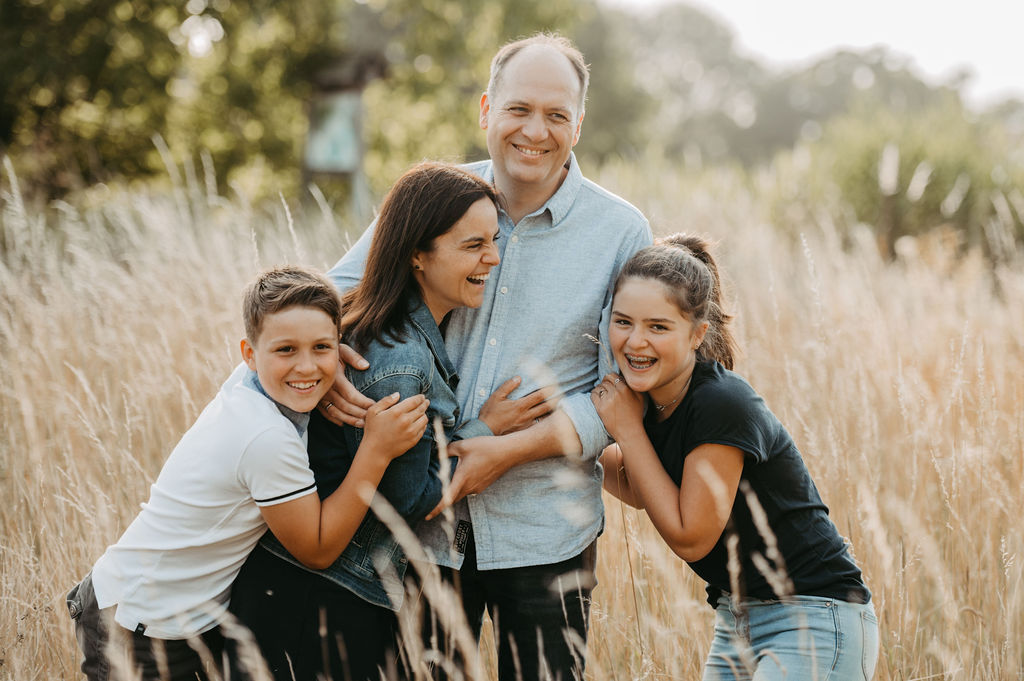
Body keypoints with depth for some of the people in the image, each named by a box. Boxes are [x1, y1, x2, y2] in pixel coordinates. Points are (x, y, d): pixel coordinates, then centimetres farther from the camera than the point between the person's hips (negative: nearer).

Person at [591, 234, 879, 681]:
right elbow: (637, 490, 21)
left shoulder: (723, 405, -22)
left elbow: (689, 536, -18)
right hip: (736, 622, 8)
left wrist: (626, 429, -14)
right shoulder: (648, 399, 1)